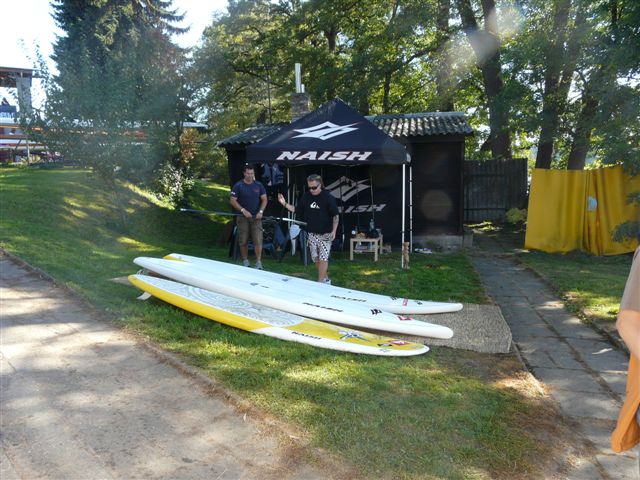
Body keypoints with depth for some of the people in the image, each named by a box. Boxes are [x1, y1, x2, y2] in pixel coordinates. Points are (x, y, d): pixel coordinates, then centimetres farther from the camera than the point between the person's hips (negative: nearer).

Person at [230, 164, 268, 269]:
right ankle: (245, 261, 20)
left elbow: (264, 199, 8)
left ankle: (258, 262, -4)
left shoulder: (258, 185, 4)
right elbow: (232, 200, -4)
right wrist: (243, 210, -13)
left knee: (258, 240, -8)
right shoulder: (238, 185, -2)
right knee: (243, 241, 5)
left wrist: (261, 211, -6)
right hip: (243, 217, -1)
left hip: (256, 217, 1)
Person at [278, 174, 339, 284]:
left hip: (325, 233, -5)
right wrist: (285, 204, -2)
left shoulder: (328, 197, -11)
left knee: (323, 258, -6)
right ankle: (325, 279, 26)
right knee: (315, 258, 10)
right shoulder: (306, 197, 3)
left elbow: (335, 216, -8)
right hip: (312, 233, 5)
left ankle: (321, 282, -2)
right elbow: (296, 210, 10)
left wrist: (334, 231, -15)